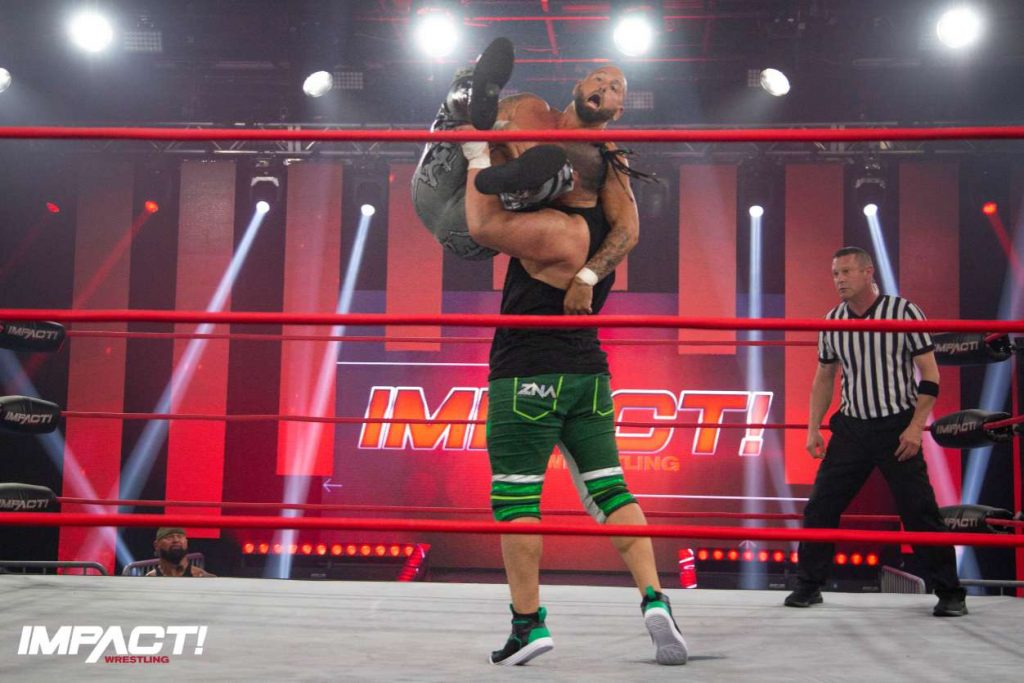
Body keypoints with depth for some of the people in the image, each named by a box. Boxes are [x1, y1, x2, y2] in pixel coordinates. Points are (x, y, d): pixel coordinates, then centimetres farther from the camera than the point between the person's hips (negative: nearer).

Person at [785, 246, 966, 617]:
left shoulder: (903, 312, -7)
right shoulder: (832, 321, 5)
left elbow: (930, 375, -6)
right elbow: (824, 379, 15)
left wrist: (916, 426, -14)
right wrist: (814, 428, 7)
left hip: (897, 427, -4)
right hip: (851, 427, 4)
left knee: (920, 511, -3)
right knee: (819, 507, 0)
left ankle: (950, 592, 10)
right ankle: (809, 586, 14)